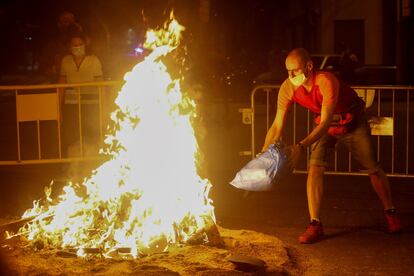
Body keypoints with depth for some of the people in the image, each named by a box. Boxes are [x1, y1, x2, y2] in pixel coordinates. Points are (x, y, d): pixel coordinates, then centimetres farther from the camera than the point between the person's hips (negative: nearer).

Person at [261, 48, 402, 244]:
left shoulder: (326, 81, -39)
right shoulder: (288, 88, -23)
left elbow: (325, 123, -41)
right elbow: (277, 126, -19)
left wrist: (301, 146, -53)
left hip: (353, 121, -3)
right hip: (323, 123, 3)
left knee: (373, 168, 4)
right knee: (315, 168, -17)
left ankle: (390, 214, 27)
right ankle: (315, 225, -13)